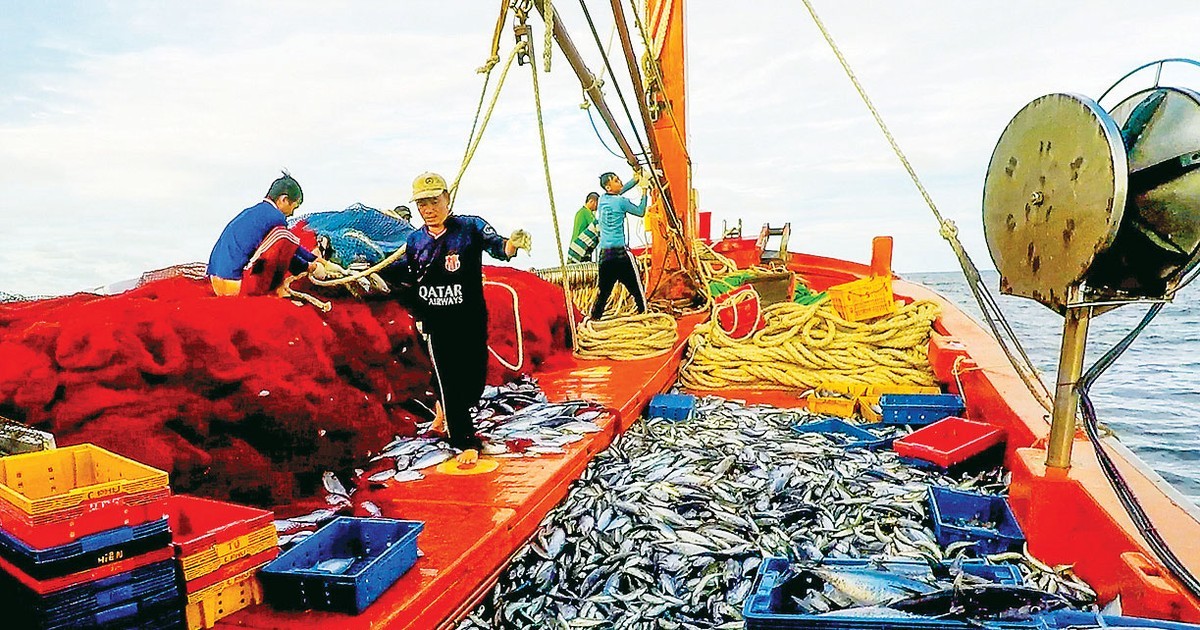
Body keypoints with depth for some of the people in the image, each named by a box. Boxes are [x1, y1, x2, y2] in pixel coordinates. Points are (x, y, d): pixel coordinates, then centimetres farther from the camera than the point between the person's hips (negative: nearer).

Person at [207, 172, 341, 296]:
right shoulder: (275, 217, -9)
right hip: (237, 288, -10)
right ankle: (278, 289, -1)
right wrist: (312, 268, 19)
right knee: (285, 237, -11)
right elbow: (287, 254, 2)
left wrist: (323, 262, 26)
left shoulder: (253, 211, 19)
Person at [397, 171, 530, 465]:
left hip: (471, 322, -2)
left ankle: (446, 407, 39)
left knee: (474, 380, 6)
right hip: (436, 325, 2)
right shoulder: (415, 240, 3)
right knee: (447, 380, 3)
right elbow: (407, 279, 17)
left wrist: (511, 244, -47)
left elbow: (495, 244, -28)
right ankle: (466, 442, 19)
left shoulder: (470, 227, -9)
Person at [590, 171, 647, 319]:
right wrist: (644, 191, 12)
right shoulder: (621, 201, -5)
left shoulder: (602, 199, 12)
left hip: (604, 253, 6)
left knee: (604, 290, 10)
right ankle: (644, 313, 4)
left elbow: (620, 190, 29)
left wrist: (637, 179, 26)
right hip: (619, 251, -6)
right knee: (636, 288, 2)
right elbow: (641, 212, 6)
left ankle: (594, 317, 7)